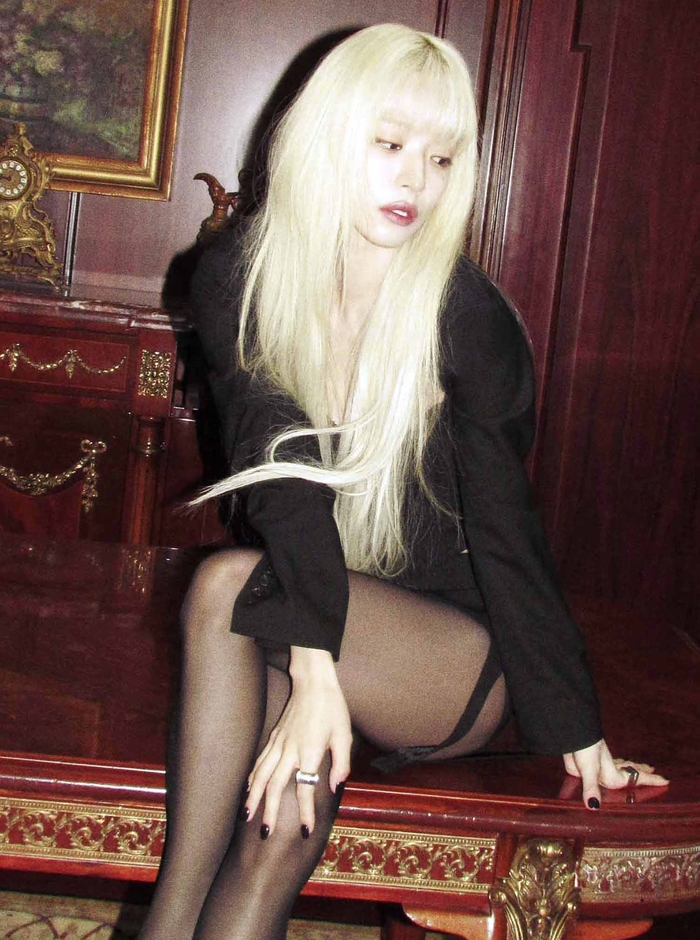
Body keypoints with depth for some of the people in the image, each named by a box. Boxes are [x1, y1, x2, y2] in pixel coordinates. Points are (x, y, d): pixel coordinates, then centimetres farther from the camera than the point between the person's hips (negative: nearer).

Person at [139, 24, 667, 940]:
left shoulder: (465, 314, -13)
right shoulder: (237, 278, -7)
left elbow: (503, 524, -8)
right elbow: (277, 467, -19)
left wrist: (577, 731, -5)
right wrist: (314, 660, -34)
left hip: (455, 673, -2)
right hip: (308, 623, 2)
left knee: (228, 586, -29)